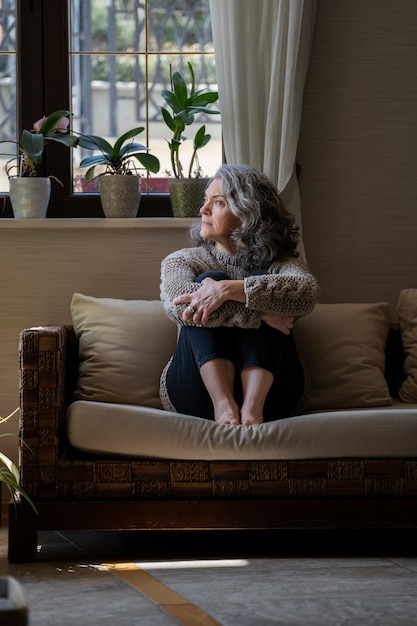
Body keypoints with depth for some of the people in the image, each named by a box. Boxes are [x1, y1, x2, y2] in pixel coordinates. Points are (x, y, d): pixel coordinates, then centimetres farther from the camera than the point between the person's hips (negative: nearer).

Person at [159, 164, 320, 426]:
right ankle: (223, 404, -37)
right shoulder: (182, 261, 13)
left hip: (267, 390, 0)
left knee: (260, 279, -16)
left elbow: (308, 292, -17)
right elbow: (178, 305, -13)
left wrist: (228, 289, -26)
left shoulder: (277, 264, 10)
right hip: (199, 391, 0)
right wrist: (259, 314, -21)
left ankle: (253, 406, -37)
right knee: (207, 279, -16)